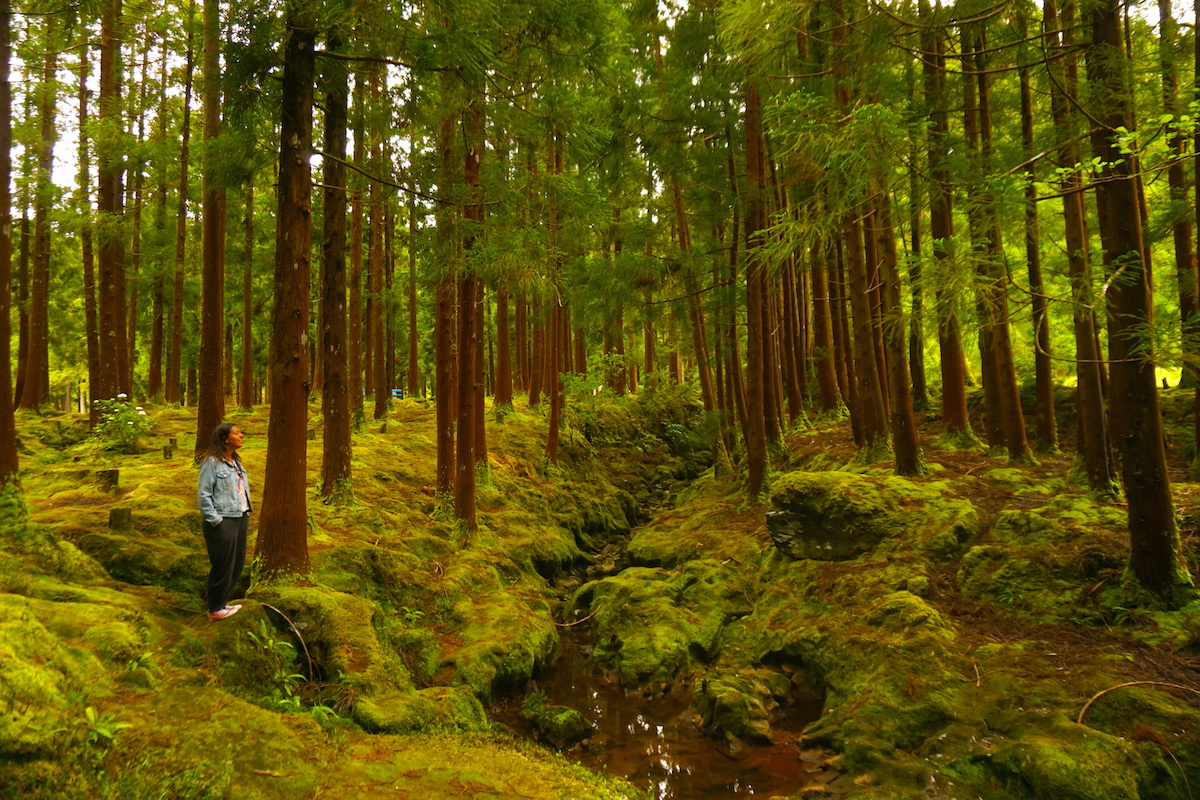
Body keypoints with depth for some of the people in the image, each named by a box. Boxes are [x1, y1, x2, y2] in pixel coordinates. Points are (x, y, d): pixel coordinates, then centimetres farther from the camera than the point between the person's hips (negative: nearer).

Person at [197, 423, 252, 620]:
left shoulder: (236, 462, 13)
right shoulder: (212, 462, -13)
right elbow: (203, 494, -15)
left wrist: (247, 513, 8)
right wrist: (215, 520, -16)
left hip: (240, 519, 8)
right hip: (223, 522, -8)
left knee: (237, 565, 14)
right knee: (223, 566, 2)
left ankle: (221, 602, 30)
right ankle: (215, 609, 17)